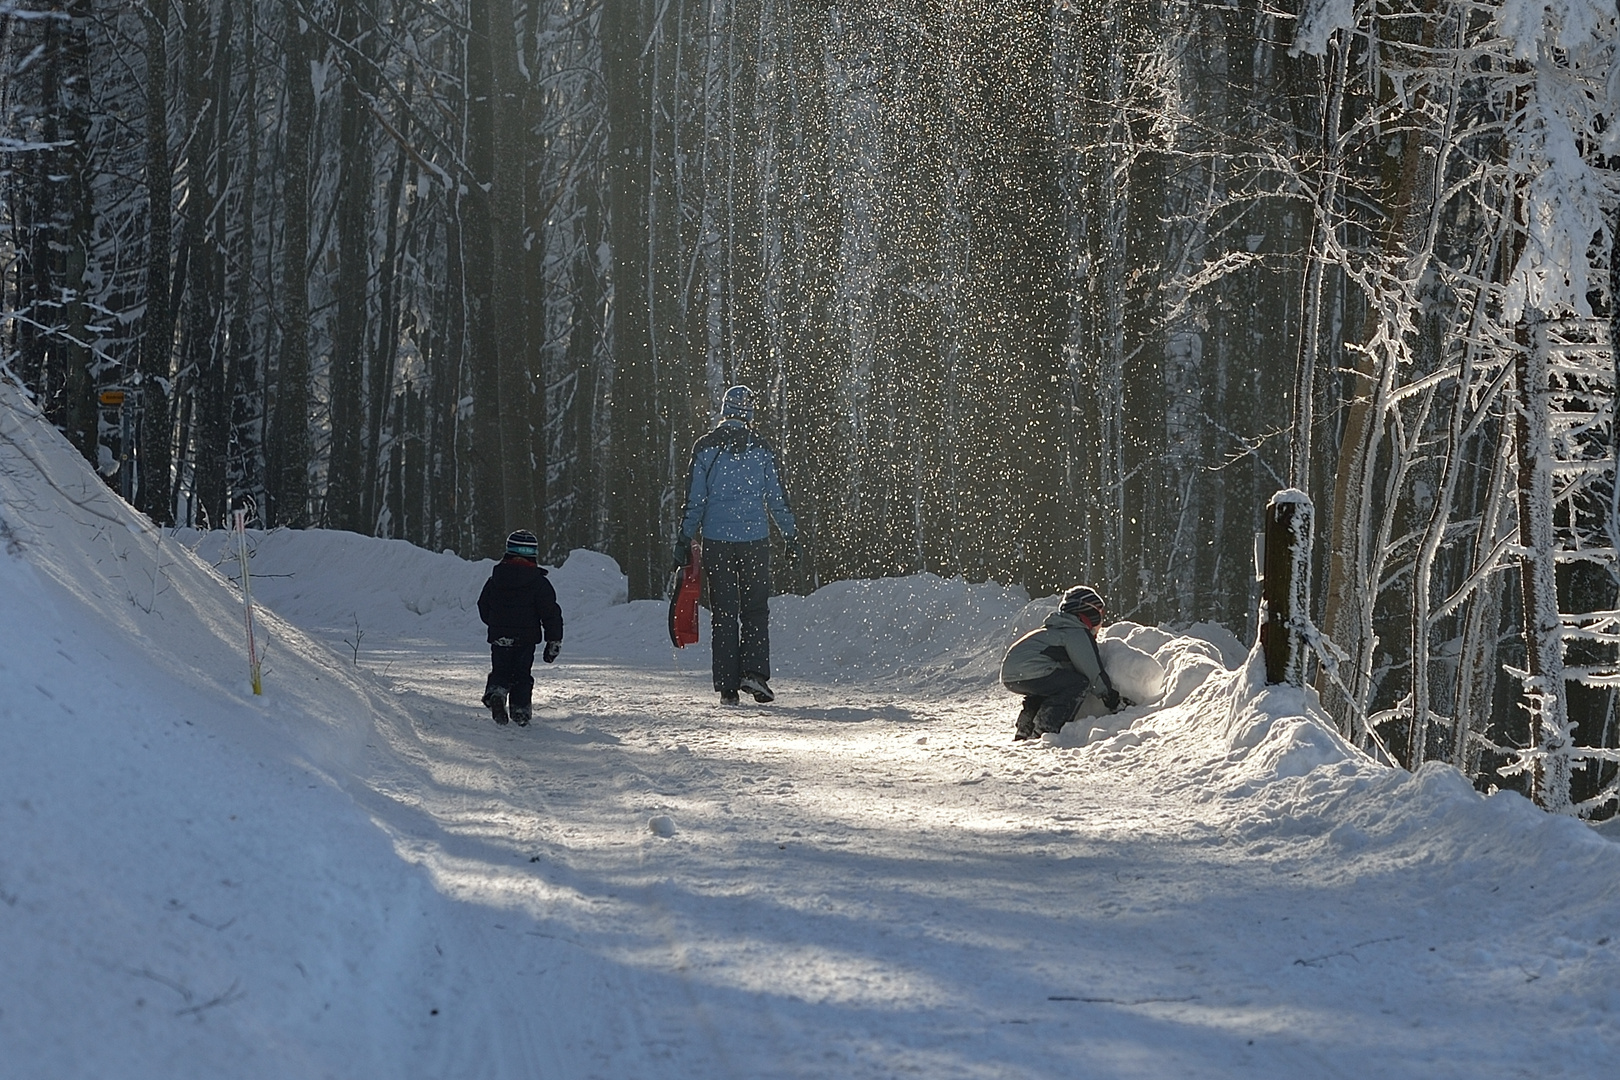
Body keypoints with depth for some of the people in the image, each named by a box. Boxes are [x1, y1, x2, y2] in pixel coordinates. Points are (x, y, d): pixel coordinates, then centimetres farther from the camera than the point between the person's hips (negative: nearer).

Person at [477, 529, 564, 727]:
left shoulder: (495, 578, 3)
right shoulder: (538, 582, -5)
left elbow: (483, 607, 13)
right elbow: (551, 613, -5)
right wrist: (554, 641, 1)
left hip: (499, 637, 2)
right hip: (526, 637, -2)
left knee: (500, 672, 9)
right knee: (522, 676, 9)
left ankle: (495, 693, -20)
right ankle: (520, 712, 3)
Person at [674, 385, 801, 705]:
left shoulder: (705, 448, -1)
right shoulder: (760, 449, 0)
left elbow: (694, 500, -2)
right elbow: (777, 498, 2)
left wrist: (684, 540, 3)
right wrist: (791, 535, 11)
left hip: (716, 540, 0)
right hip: (754, 539, 0)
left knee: (723, 613, 5)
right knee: (755, 609, 8)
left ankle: (727, 685, 2)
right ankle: (754, 671, -9)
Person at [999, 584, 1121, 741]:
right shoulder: (1078, 634, 0)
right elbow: (1094, 672, -3)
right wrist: (1114, 701, 8)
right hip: (1029, 673, -10)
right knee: (1080, 684, -6)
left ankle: (1025, 729, 22)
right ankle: (1046, 728, -13)